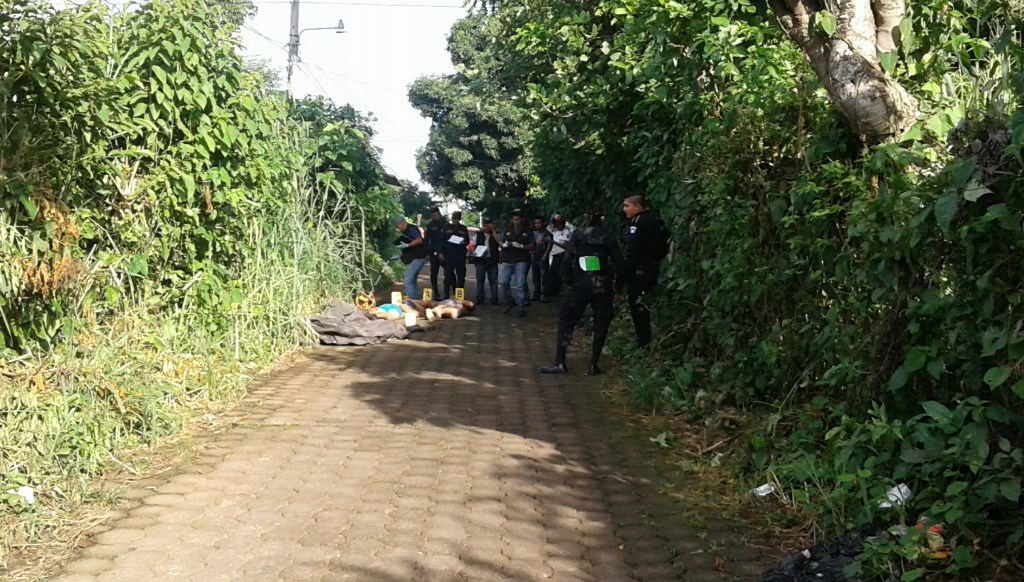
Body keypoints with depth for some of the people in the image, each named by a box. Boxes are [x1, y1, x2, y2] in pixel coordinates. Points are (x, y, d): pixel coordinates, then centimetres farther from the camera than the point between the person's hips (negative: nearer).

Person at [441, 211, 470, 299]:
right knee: (448, 276, -2)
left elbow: (467, 241, 13)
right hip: (448, 255, -2)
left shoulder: (463, 228, 11)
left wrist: (463, 242, -11)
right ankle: (446, 295, 3)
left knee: (461, 276, 3)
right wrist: (441, 252, -6)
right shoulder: (446, 227, 6)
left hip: (460, 256, 2)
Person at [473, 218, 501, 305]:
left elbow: (499, 242, -12)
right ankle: (479, 299, 8)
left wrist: (493, 230, -10)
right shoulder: (478, 235, 11)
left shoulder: (495, 235, 8)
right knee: (480, 280, 3)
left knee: (493, 281, 1)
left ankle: (494, 300, 4)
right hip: (480, 260, 1)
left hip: (492, 260, -1)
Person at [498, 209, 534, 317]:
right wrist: (504, 245, -9)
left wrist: (521, 246, -16)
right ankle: (509, 302, 19)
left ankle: (521, 308, -6)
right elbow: (501, 243, 15)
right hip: (507, 261, 3)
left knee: (520, 285, -8)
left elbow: (532, 246, 1)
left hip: (521, 261, -3)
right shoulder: (507, 230, 13)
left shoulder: (527, 231, 5)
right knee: (504, 282, -3)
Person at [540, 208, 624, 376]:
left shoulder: (578, 235, 1)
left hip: (581, 286, 0)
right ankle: (594, 365, 7)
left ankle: (560, 362, 0)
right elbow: (620, 265, 0)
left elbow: (567, 260, -6)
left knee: (567, 321, 7)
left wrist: (569, 280, 6)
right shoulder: (609, 238, 2)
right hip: (603, 287, 1)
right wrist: (617, 285, 11)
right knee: (601, 324, 10)